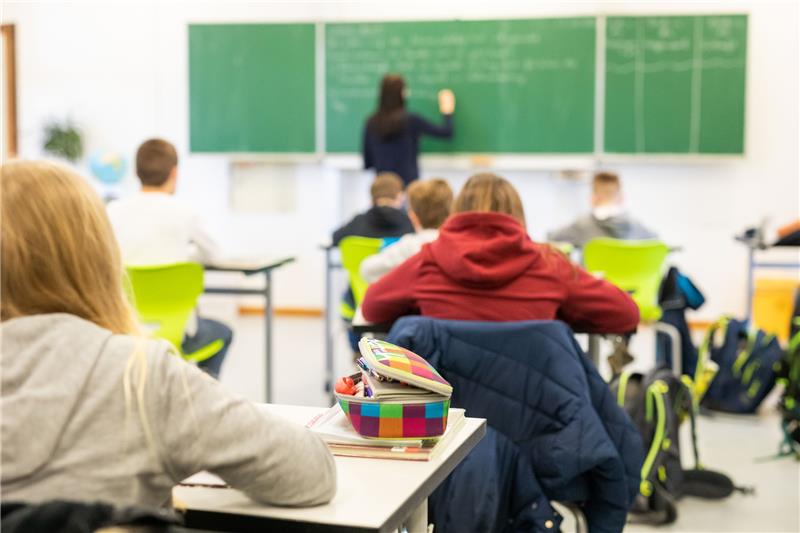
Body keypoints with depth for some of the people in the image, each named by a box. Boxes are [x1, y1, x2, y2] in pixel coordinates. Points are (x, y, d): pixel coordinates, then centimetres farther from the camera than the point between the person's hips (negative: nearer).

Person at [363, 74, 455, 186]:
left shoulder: (371, 123, 2)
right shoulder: (411, 120, -6)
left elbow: (367, 162, 8)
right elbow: (446, 132, 4)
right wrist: (447, 112, 23)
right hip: (408, 182, -3)